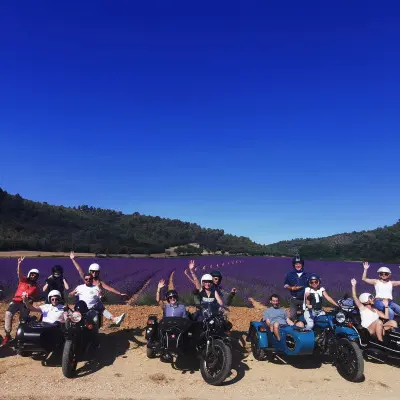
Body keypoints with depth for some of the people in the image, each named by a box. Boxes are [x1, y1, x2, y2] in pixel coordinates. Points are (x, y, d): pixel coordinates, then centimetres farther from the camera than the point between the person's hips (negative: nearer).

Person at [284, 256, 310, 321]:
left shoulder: (306, 275, 2)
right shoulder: (290, 274, 0)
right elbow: (285, 285, 5)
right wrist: (292, 288, -13)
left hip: (304, 299, 1)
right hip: (294, 299, -1)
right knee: (292, 317, 0)